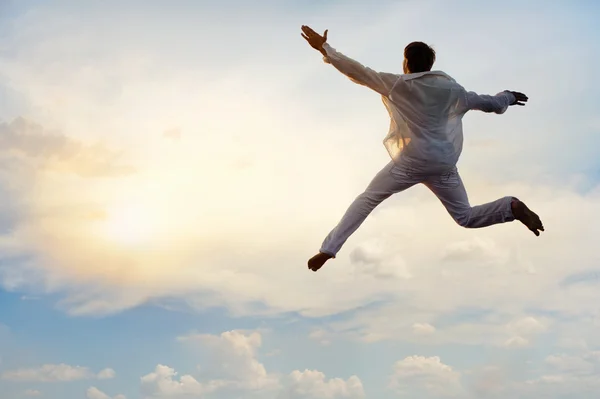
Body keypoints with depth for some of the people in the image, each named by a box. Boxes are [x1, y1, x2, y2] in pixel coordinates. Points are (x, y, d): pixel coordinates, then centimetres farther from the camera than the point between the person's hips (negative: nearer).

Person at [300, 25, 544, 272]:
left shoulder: (398, 85, -5)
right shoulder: (451, 89, 3)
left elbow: (358, 72, -4)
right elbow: (489, 103, 12)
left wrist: (324, 48, 3)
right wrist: (508, 96, 35)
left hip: (411, 162, -3)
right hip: (444, 165, 3)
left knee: (367, 199, 10)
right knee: (466, 218, 16)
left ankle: (329, 249, 1)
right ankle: (513, 207, -10)